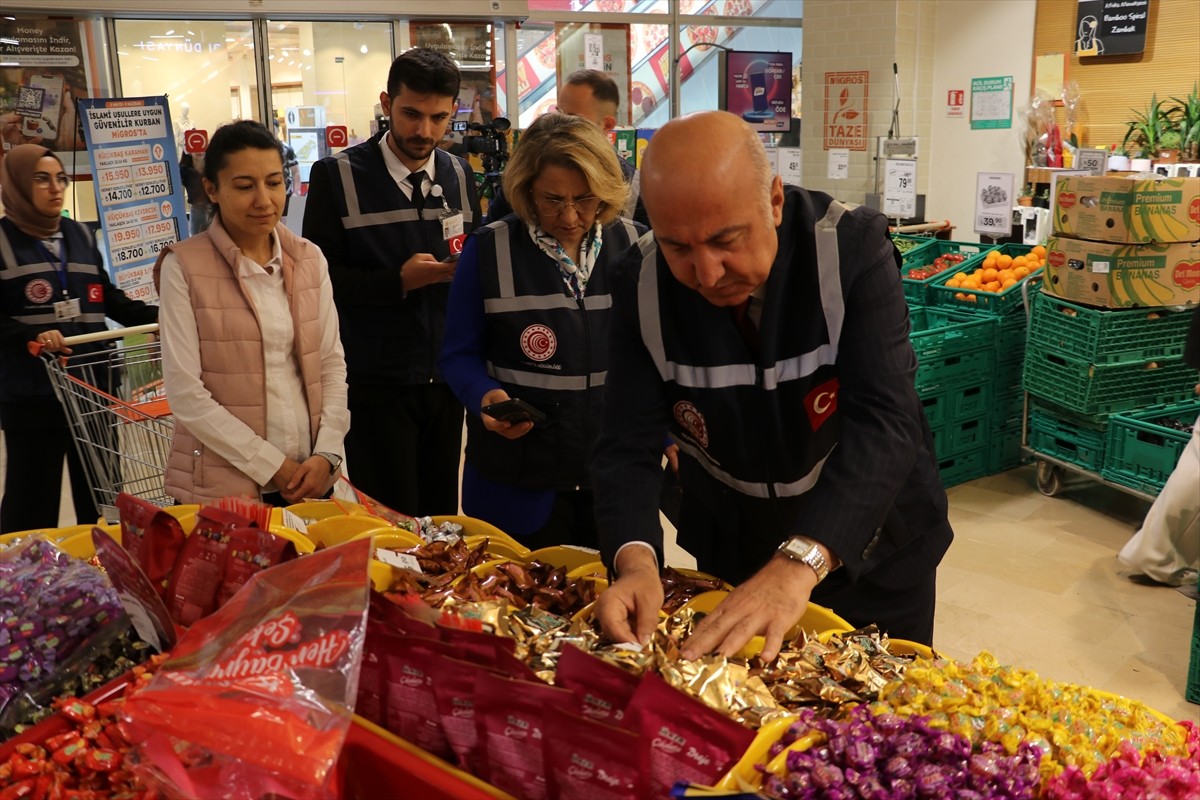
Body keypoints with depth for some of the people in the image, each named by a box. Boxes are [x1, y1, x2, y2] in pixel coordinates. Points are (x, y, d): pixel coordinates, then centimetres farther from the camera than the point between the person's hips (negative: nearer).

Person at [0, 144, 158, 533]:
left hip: (92, 382, 5)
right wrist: (33, 336, -24)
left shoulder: (81, 236, 13)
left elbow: (108, 297, 17)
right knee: (33, 498, 3)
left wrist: (158, 318, 4)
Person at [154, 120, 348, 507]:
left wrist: (326, 454, -8)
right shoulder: (184, 267, -8)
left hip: (307, 477, 4)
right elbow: (185, 394, -11)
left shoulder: (309, 258, 5)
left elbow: (332, 363, 5)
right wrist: (271, 466, -12)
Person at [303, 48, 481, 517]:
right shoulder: (337, 177, -4)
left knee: (442, 517, 13)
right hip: (376, 384, -4)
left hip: (446, 379, 4)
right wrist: (398, 281, -20)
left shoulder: (459, 176, 10)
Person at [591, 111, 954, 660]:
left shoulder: (854, 247, -25)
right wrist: (634, 560, -37)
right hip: (730, 556, 2)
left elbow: (885, 421, -34)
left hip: (870, 549, -1)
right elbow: (628, 445, -18)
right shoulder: (643, 284, -17)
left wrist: (800, 563, -48)